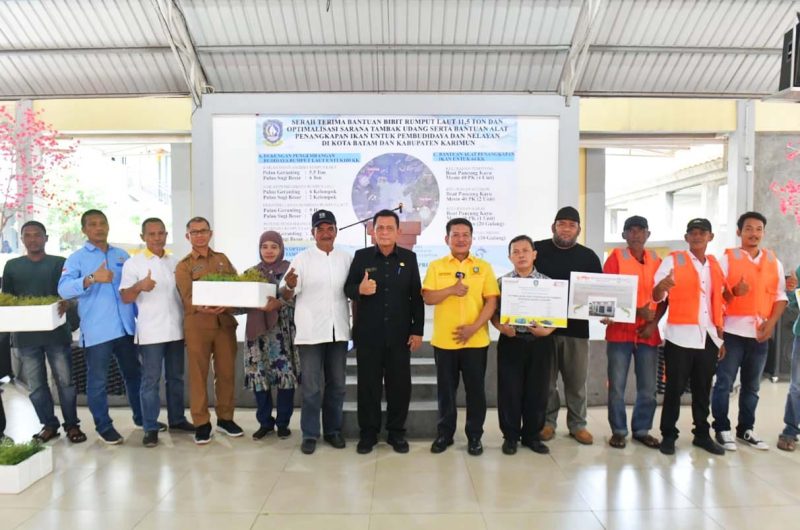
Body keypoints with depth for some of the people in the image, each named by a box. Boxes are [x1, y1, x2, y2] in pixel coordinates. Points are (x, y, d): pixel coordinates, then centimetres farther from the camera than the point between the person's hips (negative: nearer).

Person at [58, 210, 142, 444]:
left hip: (126, 327, 4)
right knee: (97, 380, 4)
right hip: (96, 330, -4)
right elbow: (63, 289, -16)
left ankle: (141, 416, 29)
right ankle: (104, 425, 19)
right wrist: (92, 278, -31)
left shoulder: (122, 255, 13)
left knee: (133, 374, 15)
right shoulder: (77, 258, -1)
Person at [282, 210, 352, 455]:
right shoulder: (302, 259, -3)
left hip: (338, 332, 3)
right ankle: (309, 434, 17)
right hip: (311, 332, -3)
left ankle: (333, 430, 27)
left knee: (336, 385, 12)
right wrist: (289, 286, -30)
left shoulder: (346, 259, 6)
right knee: (312, 387, 2)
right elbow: (287, 296, -7)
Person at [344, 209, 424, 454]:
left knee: (400, 384, 7)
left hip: (400, 334, 1)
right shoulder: (361, 256, 1)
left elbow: (417, 297, 4)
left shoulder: (409, 258, 4)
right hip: (368, 334, 0)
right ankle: (368, 433, 22)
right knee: (368, 384, 7)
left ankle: (396, 432, 24)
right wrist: (359, 289, -22)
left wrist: (417, 330, -1)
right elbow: (348, 289, 2)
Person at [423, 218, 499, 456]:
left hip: (476, 340, 0)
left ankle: (474, 436, 22)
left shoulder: (484, 266, 3)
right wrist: (451, 290, -20)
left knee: (475, 389, 8)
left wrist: (474, 327, -13)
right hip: (444, 340, 0)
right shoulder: (436, 266, 4)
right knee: (446, 389, 10)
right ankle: (445, 434, 25)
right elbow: (428, 298, -3)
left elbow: (491, 301, -2)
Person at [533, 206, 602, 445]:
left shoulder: (588, 256, 8)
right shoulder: (538, 250, 2)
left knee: (577, 380, 10)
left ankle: (577, 424, 24)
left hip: (577, 327, 2)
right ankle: (547, 421, 22)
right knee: (546, 379, 8)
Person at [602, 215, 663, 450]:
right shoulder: (616, 258, -1)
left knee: (648, 387, 8)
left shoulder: (656, 261, 10)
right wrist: (637, 310, -17)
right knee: (616, 386, 0)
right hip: (620, 331, -3)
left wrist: (653, 323, -4)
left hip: (649, 333, 3)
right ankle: (618, 431, 13)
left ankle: (642, 429, 23)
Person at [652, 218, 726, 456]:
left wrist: (720, 336, 12)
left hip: (708, 337, 5)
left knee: (703, 388, 12)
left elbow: (718, 304, 17)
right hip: (680, 336, -5)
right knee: (675, 387, 1)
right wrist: (662, 286, -33)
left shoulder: (715, 265, 13)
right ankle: (668, 435, 10)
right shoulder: (673, 260, -2)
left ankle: (702, 434, 23)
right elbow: (656, 297, -10)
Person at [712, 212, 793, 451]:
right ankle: (722, 429, 9)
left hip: (760, 333, 4)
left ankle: (746, 429, 24)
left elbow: (780, 296, 10)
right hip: (732, 331, -4)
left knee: (752, 384, 12)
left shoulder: (773, 262, 10)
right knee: (725, 382, -1)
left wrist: (771, 323, -3)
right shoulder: (727, 258, -1)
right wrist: (734, 292, -24)